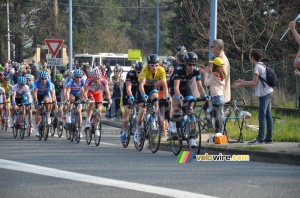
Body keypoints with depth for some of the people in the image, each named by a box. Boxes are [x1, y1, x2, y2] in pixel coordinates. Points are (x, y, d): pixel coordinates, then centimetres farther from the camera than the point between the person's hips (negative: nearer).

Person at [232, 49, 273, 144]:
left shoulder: (257, 67, -12)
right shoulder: (262, 66, 17)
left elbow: (254, 83, -16)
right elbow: (256, 82, 21)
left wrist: (240, 85, -10)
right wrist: (242, 81, 23)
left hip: (264, 94, -10)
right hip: (268, 93, 10)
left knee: (262, 116, -9)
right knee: (268, 116, 9)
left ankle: (260, 138, -11)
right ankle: (269, 138, 9)